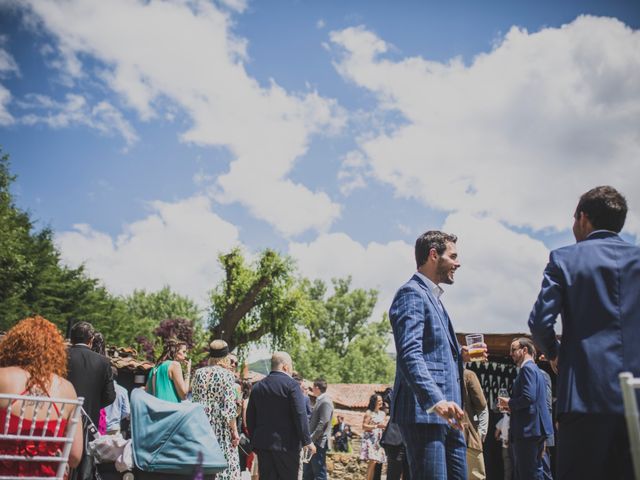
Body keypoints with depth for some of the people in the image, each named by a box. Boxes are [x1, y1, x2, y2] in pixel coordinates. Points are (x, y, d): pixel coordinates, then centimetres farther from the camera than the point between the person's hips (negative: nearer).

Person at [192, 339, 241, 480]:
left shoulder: (199, 373, 6)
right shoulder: (226, 374, -8)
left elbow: (194, 400, 9)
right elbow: (229, 406, -11)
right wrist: (234, 431, -6)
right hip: (221, 426, -5)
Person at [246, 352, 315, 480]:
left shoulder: (257, 386, 9)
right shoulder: (291, 384, -9)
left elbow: (250, 417, 12)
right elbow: (300, 415, -14)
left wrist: (254, 441, 19)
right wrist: (307, 441, -10)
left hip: (262, 443, 5)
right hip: (286, 444, -5)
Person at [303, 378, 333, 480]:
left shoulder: (325, 402, -15)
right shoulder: (319, 400, 15)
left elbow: (322, 424, -21)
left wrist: (311, 438, -19)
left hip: (318, 442, -10)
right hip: (313, 441, 10)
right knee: (307, 471, 15)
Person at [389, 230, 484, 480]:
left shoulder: (433, 296, 22)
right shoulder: (412, 293, -10)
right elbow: (410, 354, -22)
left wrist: (460, 354, 10)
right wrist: (436, 400, -31)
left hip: (445, 415, 10)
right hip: (423, 413, -10)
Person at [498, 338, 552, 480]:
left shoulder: (527, 368, -11)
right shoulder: (536, 370, 19)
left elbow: (528, 397, -23)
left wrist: (509, 403, -7)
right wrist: (511, 406, 13)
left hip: (528, 428, -10)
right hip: (537, 427, 10)